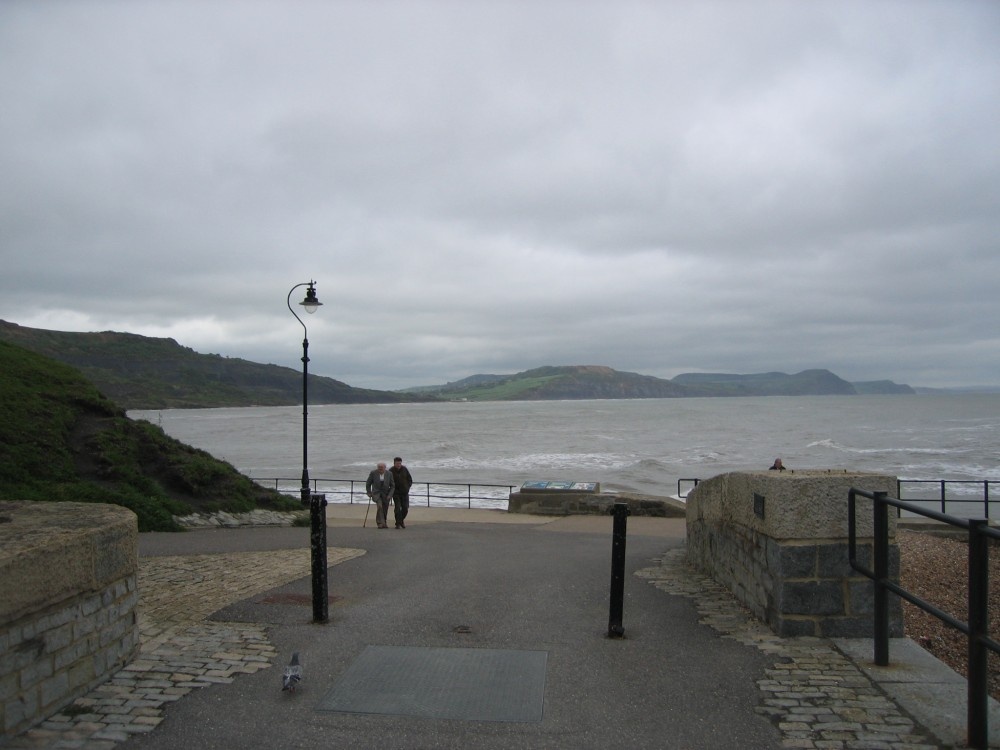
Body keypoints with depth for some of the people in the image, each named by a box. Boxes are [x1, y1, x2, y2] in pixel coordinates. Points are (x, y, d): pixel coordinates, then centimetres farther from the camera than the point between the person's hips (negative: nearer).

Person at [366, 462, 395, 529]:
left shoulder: (389, 474, -8)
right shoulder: (373, 473, -11)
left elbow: (392, 486, -1)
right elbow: (368, 484, 2)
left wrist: (390, 495, -10)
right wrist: (369, 493, 1)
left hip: (385, 494, 2)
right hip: (376, 493, -2)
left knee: (384, 510, 5)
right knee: (379, 505, -25)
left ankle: (384, 523, 27)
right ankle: (380, 523, -22)